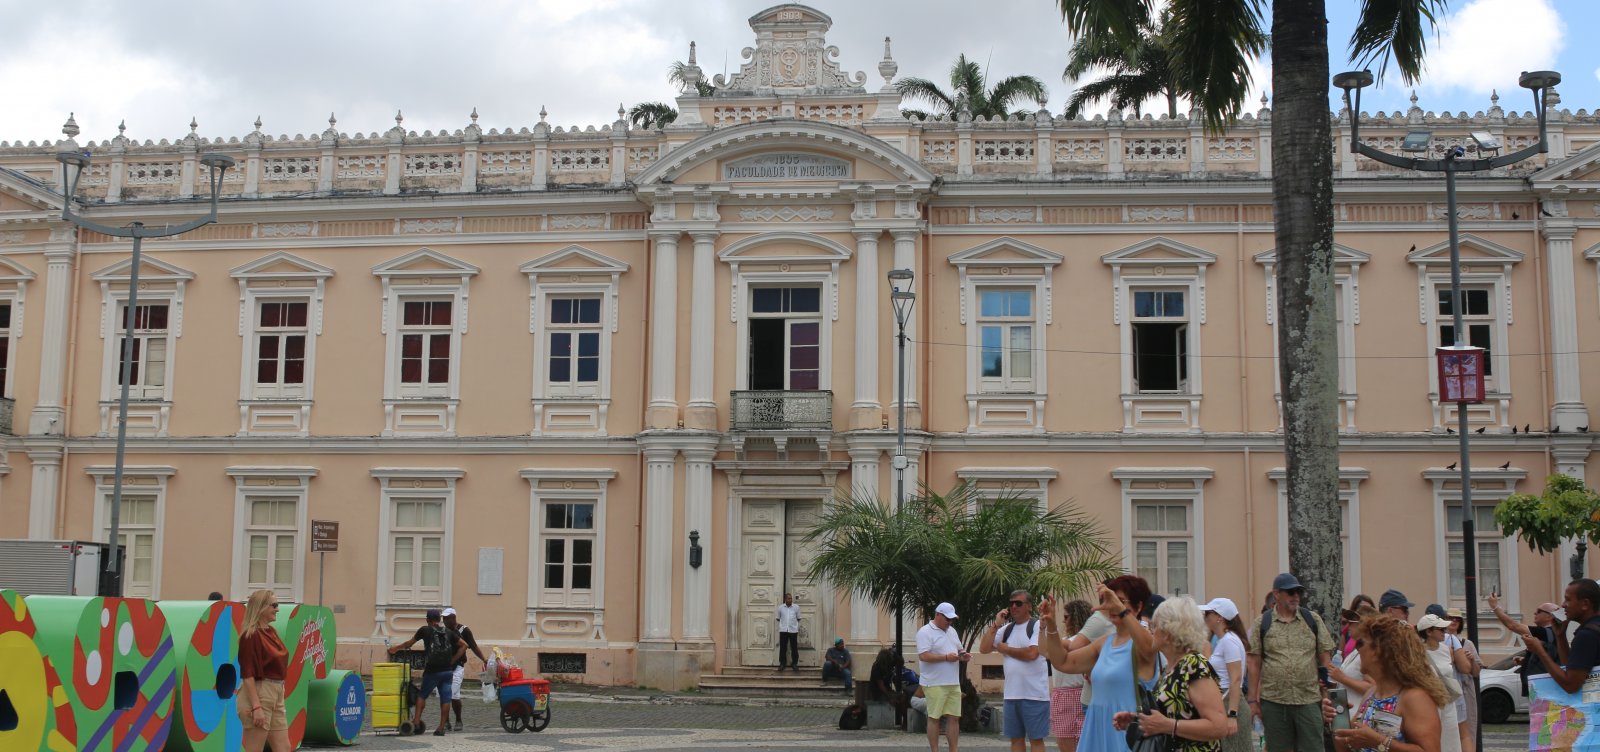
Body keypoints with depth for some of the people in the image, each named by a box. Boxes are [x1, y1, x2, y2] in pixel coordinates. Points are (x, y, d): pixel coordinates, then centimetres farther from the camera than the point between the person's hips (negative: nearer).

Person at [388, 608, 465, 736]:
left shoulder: (425, 630, 2)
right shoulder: (449, 632, 11)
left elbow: (410, 643, 13)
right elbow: (464, 645, 10)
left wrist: (396, 648, 29)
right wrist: (452, 661, 11)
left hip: (432, 670, -3)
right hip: (447, 670, 3)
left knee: (422, 695, 13)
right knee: (445, 698, 3)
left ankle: (416, 721, 4)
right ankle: (441, 727, 2)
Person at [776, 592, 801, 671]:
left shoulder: (796, 607, 2)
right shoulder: (780, 608, 2)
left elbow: (798, 619, 9)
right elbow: (778, 619, 12)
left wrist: (798, 627, 7)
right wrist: (780, 626, 10)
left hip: (793, 631, 0)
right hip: (783, 630, 0)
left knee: (794, 648, 3)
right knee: (782, 647, 3)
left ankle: (794, 663, 14)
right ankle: (782, 663, 13)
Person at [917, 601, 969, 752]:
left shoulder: (952, 631, 17)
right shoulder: (925, 632, -9)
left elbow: (959, 649, 27)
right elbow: (923, 656, -19)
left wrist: (963, 655, 3)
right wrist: (946, 657, -19)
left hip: (953, 683, 7)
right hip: (935, 684, -7)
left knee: (954, 717, 6)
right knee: (934, 718, 0)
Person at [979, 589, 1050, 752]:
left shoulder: (1038, 626, -5)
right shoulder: (1006, 629, 13)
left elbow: (1031, 653, -18)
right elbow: (983, 648, 5)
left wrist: (1004, 648, -5)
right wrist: (995, 624, -3)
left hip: (1034, 694, -6)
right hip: (1011, 694, 6)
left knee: (1036, 739, -1)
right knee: (1016, 738, 11)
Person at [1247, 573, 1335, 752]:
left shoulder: (1313, 620, 6)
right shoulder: (1262, 624, 3)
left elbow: (1324, 659, 8)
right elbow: (1255, 664, 3)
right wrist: (1253, 699, 0)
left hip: (1309, 699, 0)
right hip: (1273, 701, 0)